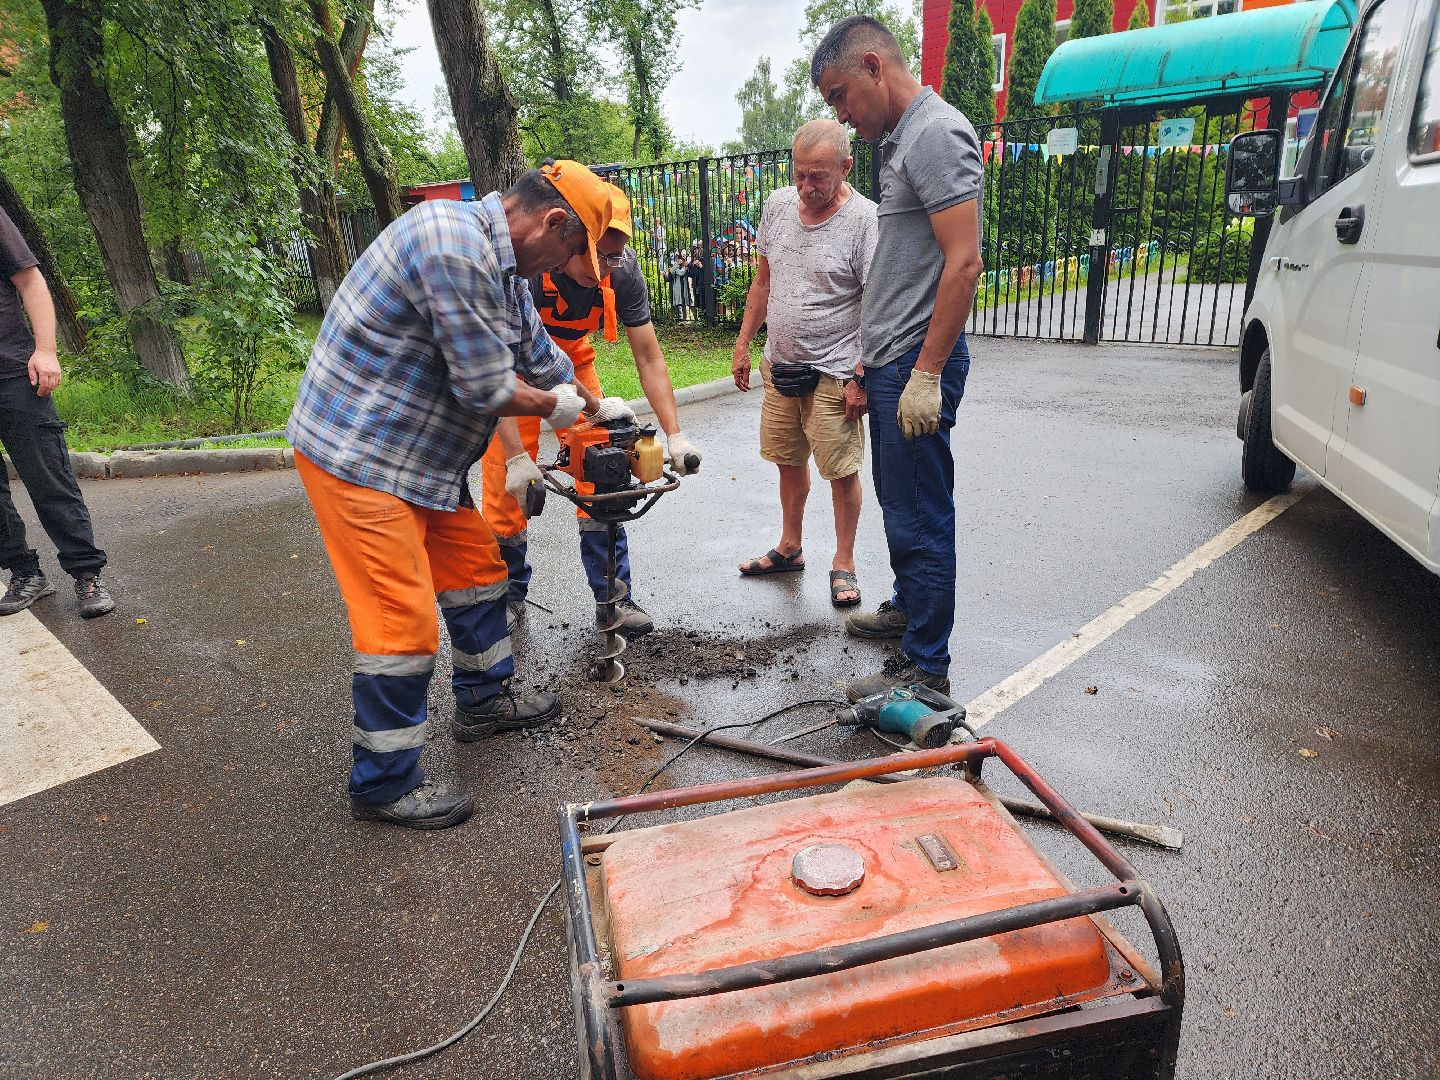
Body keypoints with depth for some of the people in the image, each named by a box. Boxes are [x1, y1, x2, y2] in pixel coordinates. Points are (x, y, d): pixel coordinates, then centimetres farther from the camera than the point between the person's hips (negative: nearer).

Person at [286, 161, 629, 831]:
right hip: (357, 456, -10)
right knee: (404, 621, -6)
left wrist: (598, 409, 31)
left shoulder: (502, 267, 9)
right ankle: (383, 787, 11)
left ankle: (482, 701, 38)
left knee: (476, 565, 18)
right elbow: (487, 390, -23)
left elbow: (539, 356, 23)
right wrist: (554, 406, -3)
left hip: (417, 454, 10)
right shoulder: (455, 246, -25)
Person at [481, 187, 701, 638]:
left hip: (570, 358, 3)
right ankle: (508, 594, 15)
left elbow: (649, 358, -17)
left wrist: (674, 435, -24)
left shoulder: (622, 270, -25)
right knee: (507, 484, -6)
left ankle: (612, 597, 6)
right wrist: (517, 456, -44)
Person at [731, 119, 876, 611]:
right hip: (779, 366, 6)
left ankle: (844, 564, 18)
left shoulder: (865, 219, -14)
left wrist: (861, 378, -19)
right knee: (789, 461, 17)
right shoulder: (778, 205, 5)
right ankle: (789, 548, 33)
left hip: (833, 374, -6)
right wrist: (743, 344, 14)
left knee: (842, 470, 2)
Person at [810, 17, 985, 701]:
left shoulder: (936, 132, -13)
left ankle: (925, 667, 6)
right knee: (899, 500, 21)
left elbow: (964, 264, -22)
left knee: (921, 517, -4)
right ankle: (908, 606, 39)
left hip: (918, 364, -10)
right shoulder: (901, 138, 18)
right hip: (890, 361, 10)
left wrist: (926, 373, -24)